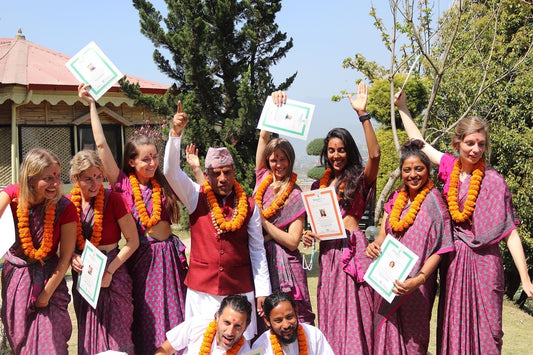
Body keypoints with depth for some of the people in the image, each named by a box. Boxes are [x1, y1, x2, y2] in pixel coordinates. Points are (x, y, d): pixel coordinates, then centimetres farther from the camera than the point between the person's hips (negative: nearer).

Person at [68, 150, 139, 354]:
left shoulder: (113, 199, -12)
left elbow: (133, 241, -9)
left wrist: (110, 270, -16)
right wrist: (72, 257, -8)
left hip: (113, 272, -4)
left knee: (116, 334, 0)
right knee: (88, 336, 14)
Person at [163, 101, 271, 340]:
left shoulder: (249, 205, 3)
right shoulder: (196, 197, 2)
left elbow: (257, 250, 4)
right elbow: (171, 172, -13)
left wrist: (262, 292, 2)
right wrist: (175, 133, -24)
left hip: (240, 290, 0)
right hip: (202, 291, 0)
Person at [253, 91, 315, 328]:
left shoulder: (296, 195, -3)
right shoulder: (263, 179, 8)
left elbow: (292, 241, -10)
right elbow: (264, 135, 1)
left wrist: (263, 221, -10)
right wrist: (273, 106, -10)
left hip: (282, 261, -4)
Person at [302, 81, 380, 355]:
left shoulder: (359, 179, 1)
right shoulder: (320, 184, 16)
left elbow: (375, 154, -19)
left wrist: (362, 113, -22)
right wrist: (310, 235, -1)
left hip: (352, 246, -5)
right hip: (328, 250, 5)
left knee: (353, 311, -4)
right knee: (329, 313, 9)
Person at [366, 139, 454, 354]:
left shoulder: (434, 201, -7)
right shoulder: (395, 199, 9)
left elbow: (439, 250, -12)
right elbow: (382, 236, 11)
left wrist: (418, 279, -25)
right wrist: (374, 246, -13)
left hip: (413, 285, -5)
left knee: (411, 337, 2)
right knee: (385, 334, 10)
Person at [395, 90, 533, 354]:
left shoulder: (493, 181, -10)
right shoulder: (450, 167, 1)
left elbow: (510, 232, -10)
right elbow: (419, 143, 16)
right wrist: (403, 108, 20)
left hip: (483, 261, -4)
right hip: (453, 261, 4)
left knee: (486, 329, 2)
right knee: (453, 327, 11)